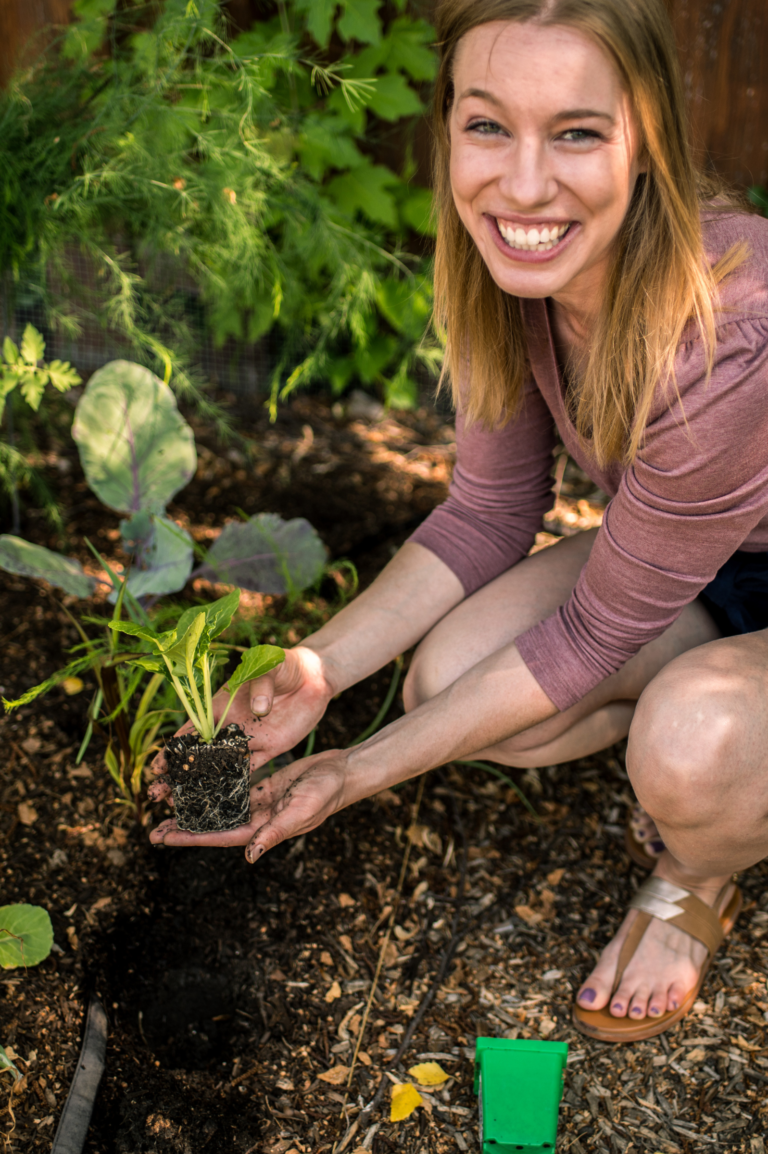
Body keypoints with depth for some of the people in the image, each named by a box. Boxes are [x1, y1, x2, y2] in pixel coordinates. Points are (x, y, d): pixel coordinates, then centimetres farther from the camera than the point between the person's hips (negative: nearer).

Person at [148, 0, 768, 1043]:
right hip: (682, 565, 6)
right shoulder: (515, 268, -17)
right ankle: (676, 732, 12)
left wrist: (358, 774, -21)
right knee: (447, 678, -14)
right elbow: (489, 515, -6)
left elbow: (600, 631, -26)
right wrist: (315, 671, -17)